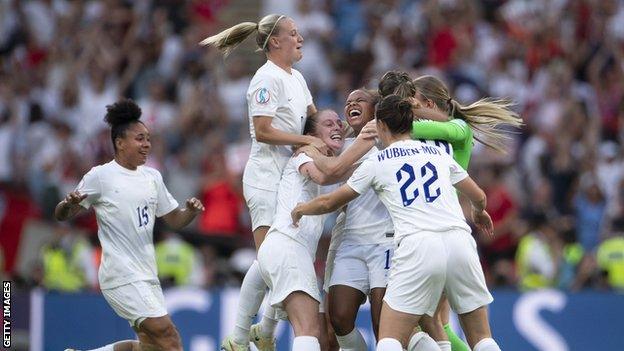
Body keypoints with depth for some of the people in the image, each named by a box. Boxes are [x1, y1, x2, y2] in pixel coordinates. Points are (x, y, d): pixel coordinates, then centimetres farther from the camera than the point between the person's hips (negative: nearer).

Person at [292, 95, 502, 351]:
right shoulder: (438, 153, 21)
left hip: (417, 246, -3)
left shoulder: (376, 163, 13)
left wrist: (300, 210, 42)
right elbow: (479, 197, 29)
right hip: (459, 241, 3)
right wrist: (479, 213, 53)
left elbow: (329, 203, 21)